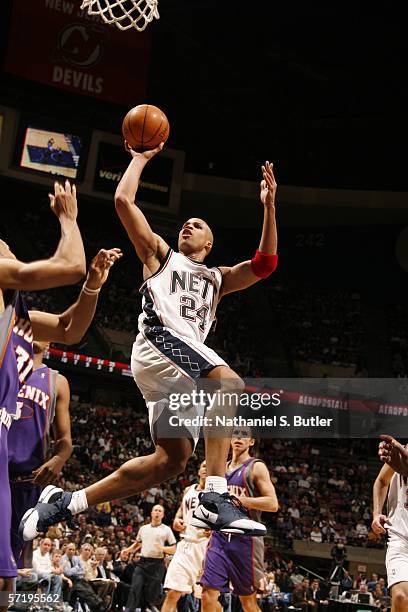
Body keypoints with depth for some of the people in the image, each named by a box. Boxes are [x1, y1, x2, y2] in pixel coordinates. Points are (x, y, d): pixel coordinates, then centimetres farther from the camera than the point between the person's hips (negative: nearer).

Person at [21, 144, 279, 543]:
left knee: (172, 458, -4)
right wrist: (140, 158, 24)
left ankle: (64, 506, 3)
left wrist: (269, 206, 14)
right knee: (230, 384, -30)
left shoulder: (217, 278, 34)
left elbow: (264, 264, 20)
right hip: (159, 340, -6)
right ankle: (215, 499, -37)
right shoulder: (159, 254, 23)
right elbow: (123, 199, 15)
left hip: (189, 354, 6)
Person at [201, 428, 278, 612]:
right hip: (219, 536, 5)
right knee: (208, 593, -4)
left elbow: (272, 504, -12)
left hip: (245, 539, -5)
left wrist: (240, 500, -19)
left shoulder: (256, 467, -2)